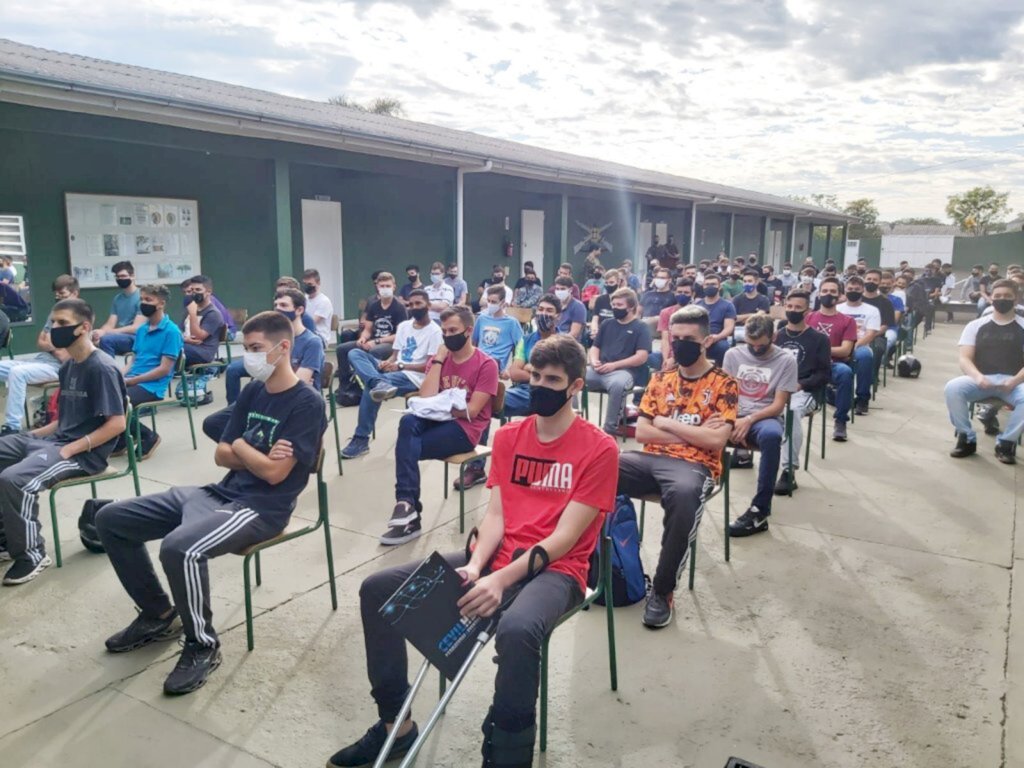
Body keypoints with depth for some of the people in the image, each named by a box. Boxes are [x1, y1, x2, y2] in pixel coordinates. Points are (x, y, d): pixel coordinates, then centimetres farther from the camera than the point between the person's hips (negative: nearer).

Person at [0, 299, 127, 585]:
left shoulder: (102, 368, -15)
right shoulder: (68, 366, 13)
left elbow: (117, 424, -20)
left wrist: (70, 450, -20)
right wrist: (33, 434, 7)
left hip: (85, 452, -10)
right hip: (55, 439, 10)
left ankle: (31, 554, -6)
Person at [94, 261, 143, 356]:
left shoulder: (141, 296, -8)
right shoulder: (117, 298, 15)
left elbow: (136, 328, -15)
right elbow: (110, 325, 9)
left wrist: (105, 332, -21)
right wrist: (99, 333, -15)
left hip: (137, 338, -7)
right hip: (119, 337, 7)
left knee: (106, 339, -32)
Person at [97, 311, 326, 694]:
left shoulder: (307, 403, -13)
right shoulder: (252, 391, 10)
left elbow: (274, 473, -19)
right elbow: (222, 455, 10)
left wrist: (241, 447, -2)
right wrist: (258, 457, -9)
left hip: (261, 507, -9)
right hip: (220, 492, 9)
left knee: (180, 547, -35)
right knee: (110, 519, 7)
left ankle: (203, 646, -9)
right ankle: (159, 614, 21)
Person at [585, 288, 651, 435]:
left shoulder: (641, 327, 5)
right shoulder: (607, 324, 21)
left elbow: (641, 357, -5)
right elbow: (595, 347, 23)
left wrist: (614, 365, -13)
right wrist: (594, 361, -2)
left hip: (624, 371, -5)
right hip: (600, 370, 5)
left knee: (617, 384, -40)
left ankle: (610, 428, -30)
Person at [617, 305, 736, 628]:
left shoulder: (723, 384, 3)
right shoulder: (660, 379, 15)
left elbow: (716, 440, -9)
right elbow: (642, 433, 7)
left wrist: (667, 423, -3)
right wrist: (692, 433, -4)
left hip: (695, 465, -4)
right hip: (651, 458, 4)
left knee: (684, 495, -41)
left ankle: (663, 590, -22)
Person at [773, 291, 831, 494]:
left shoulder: (819, 339, 8)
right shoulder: (776, 335, 20)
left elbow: (825, 374, 3)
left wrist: (800, 384, -12)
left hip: (804, 391, -3)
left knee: (793, 410, -39)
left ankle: (789, 471, -36)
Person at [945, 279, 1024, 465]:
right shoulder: (975, 325, 13)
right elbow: (965, 359, 3)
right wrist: (978, 377, -18)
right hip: (981, 380, 1)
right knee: (952, 388, -30)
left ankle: (1005, 442, -14)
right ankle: (967, 439, -12)